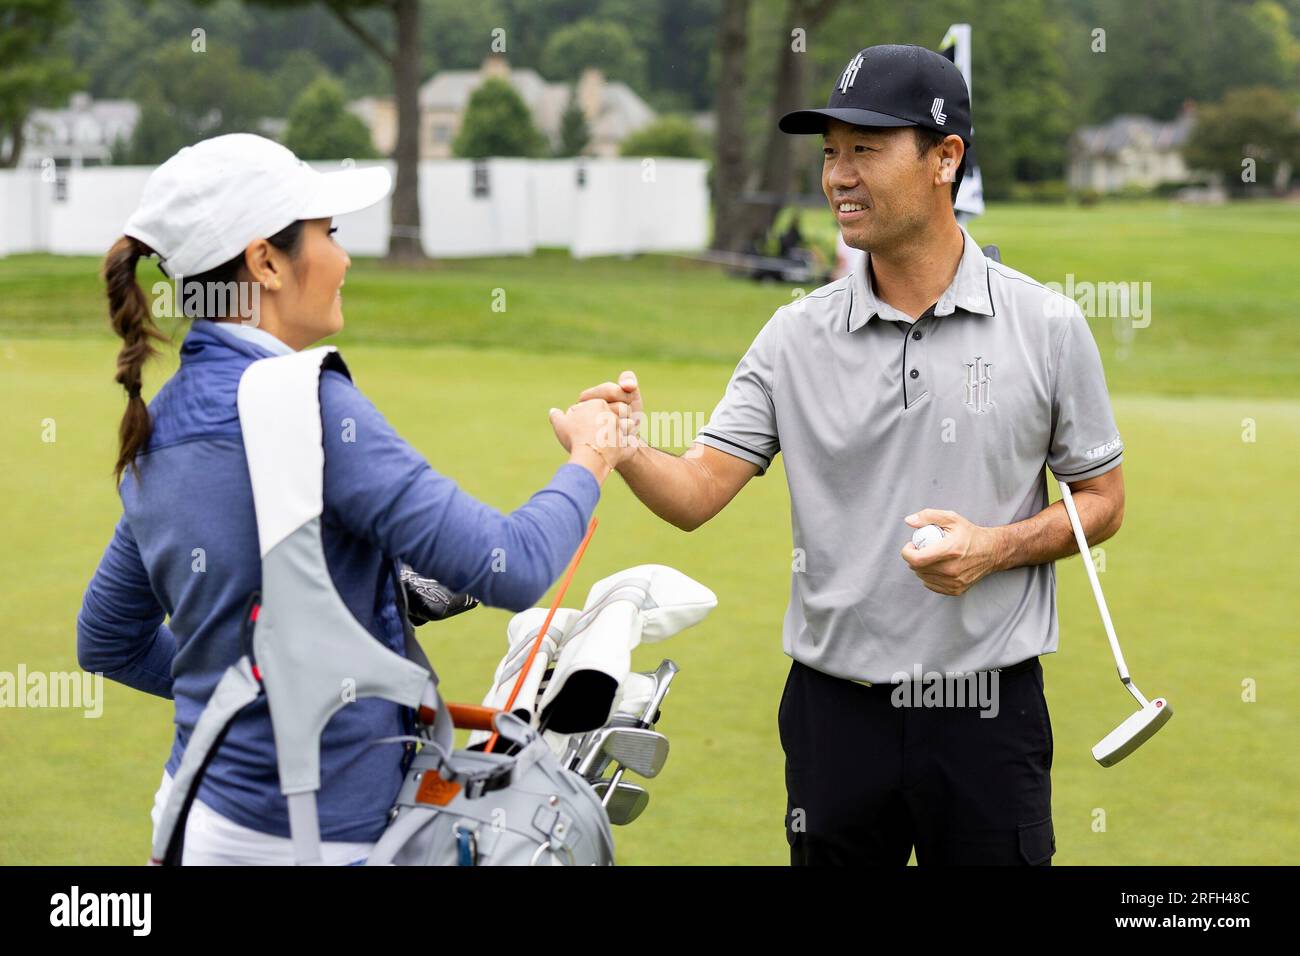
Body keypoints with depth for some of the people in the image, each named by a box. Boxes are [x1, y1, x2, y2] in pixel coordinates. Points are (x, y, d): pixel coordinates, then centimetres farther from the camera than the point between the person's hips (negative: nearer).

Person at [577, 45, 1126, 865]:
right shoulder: (795, 336, 1)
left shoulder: (1046, 326, -4)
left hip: (990, 712, -2)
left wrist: (998, 548, -14)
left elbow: (1102, 502, 3)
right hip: (834, 706, 2)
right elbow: (695, 495, -4)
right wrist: (628, 451, -25)